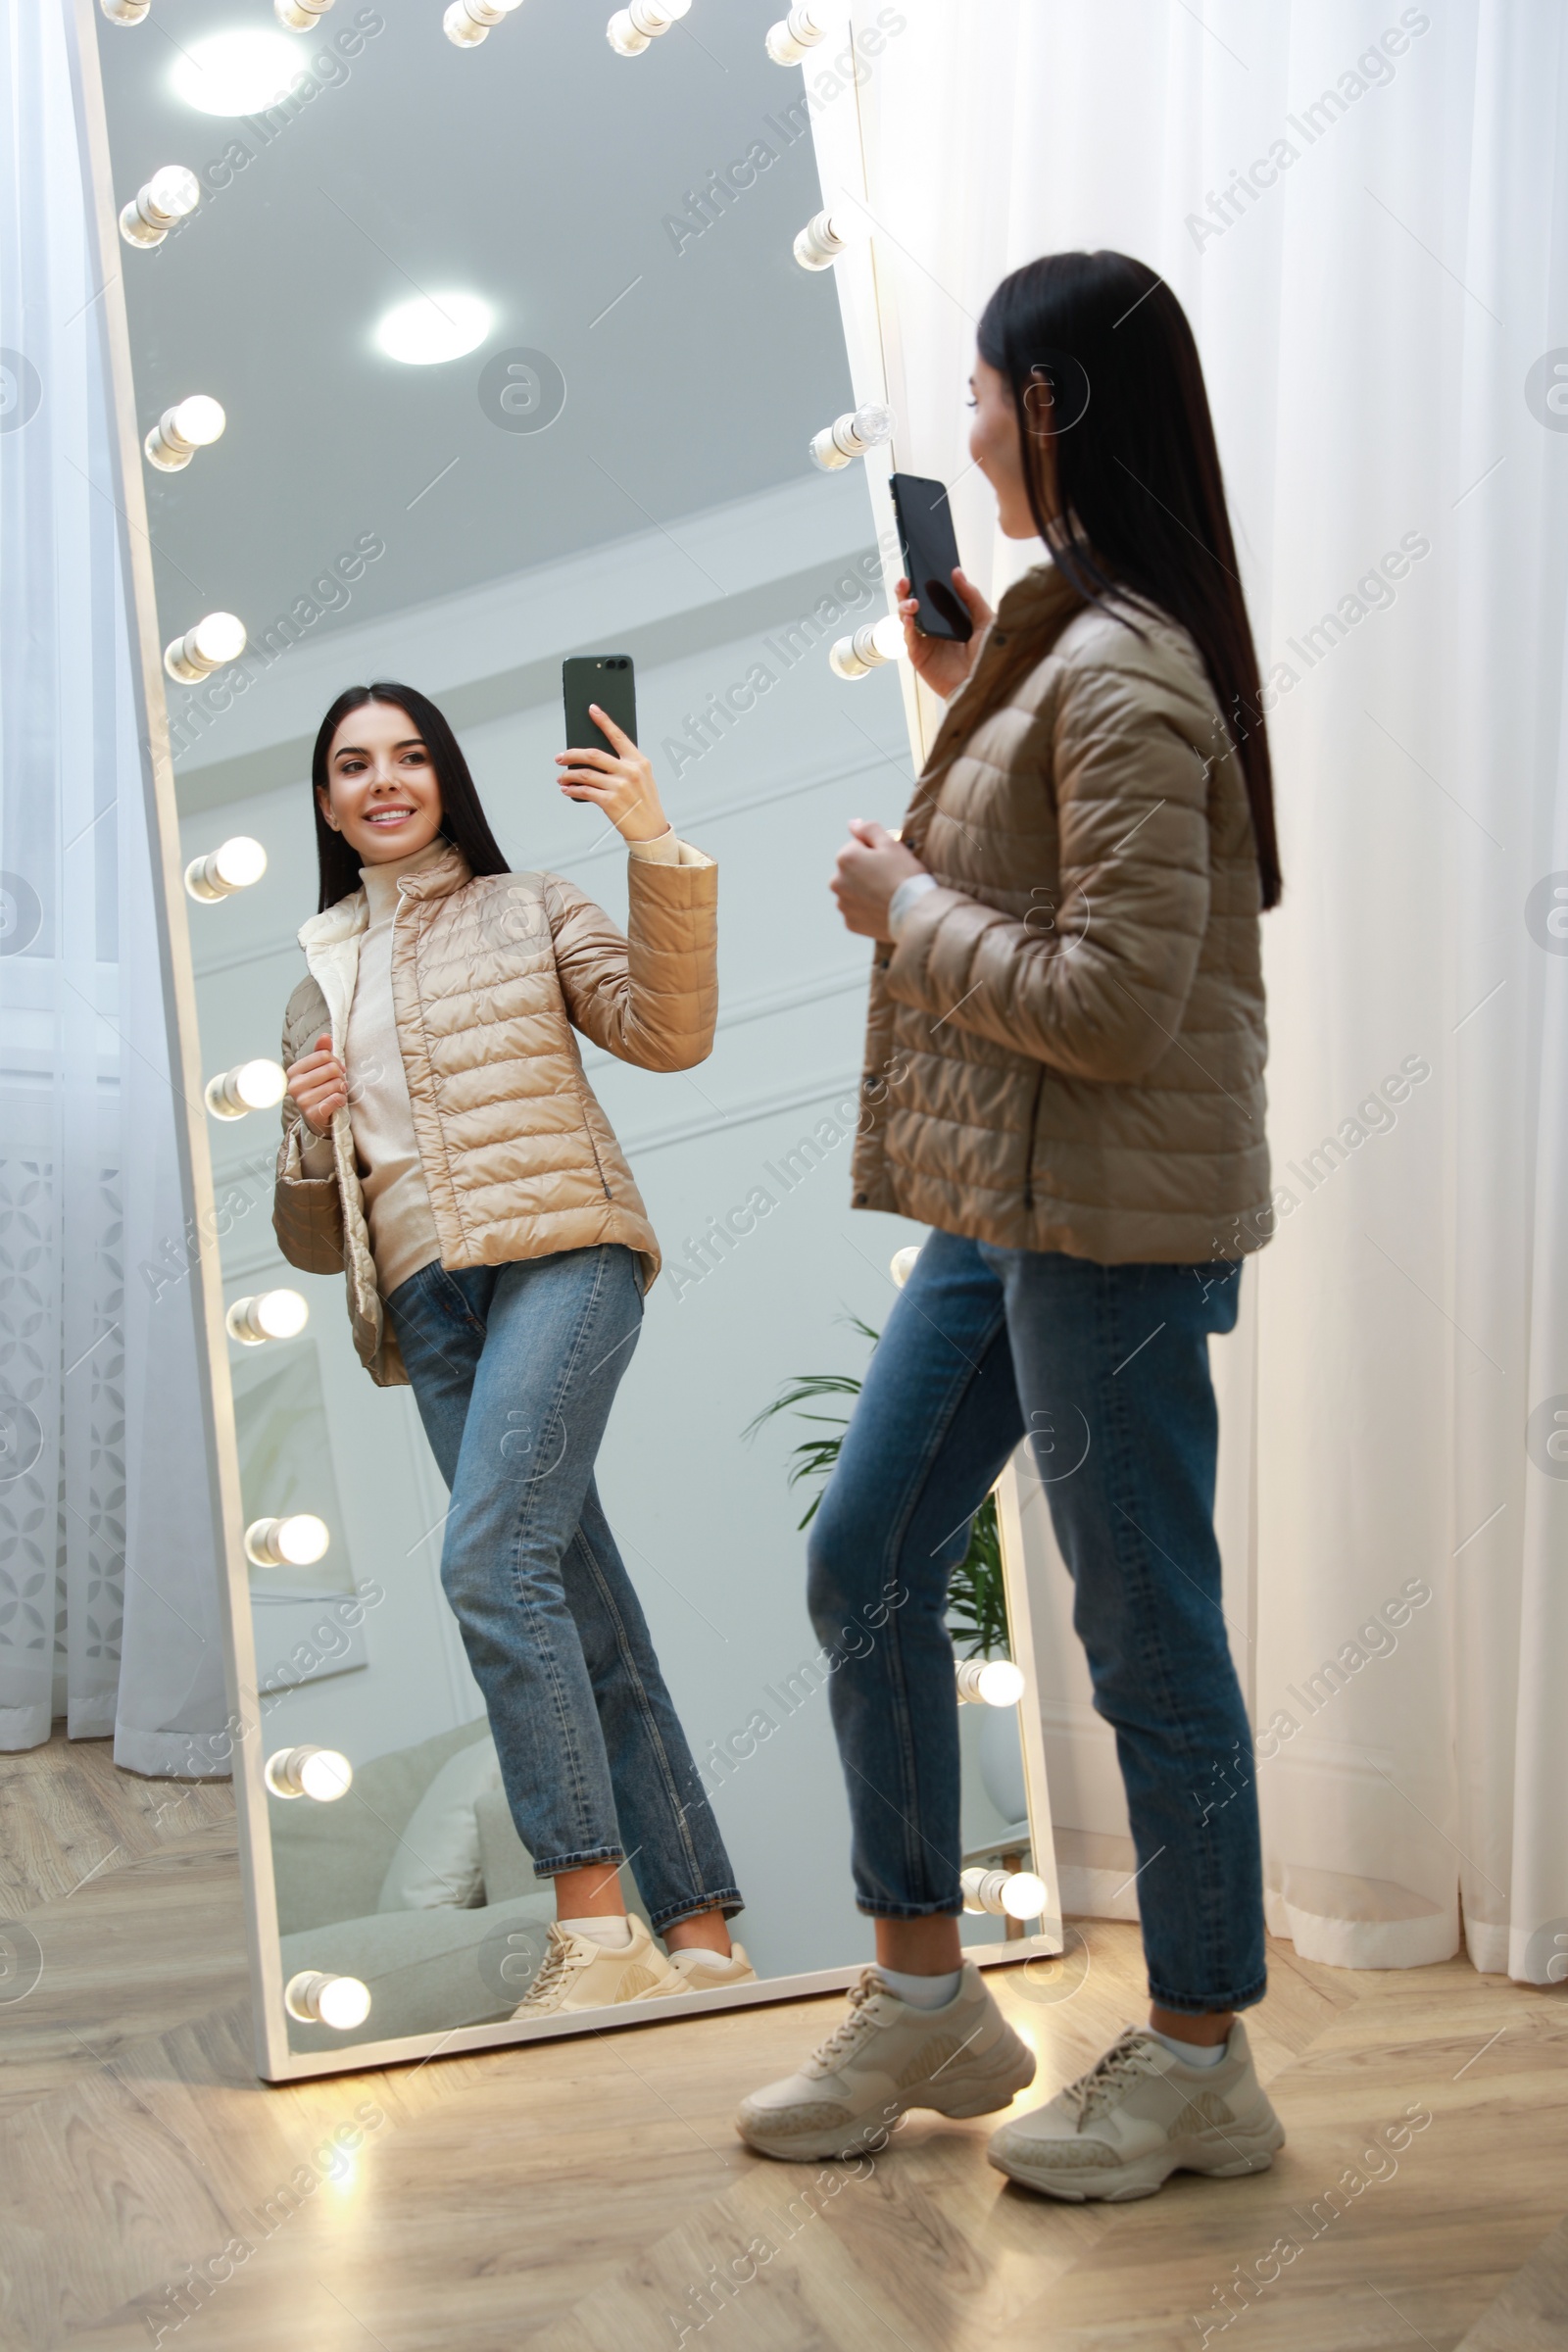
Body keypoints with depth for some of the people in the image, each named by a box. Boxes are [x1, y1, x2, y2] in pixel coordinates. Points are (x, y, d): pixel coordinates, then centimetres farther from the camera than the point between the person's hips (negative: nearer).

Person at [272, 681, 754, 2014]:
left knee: (492, 1562, -24)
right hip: (427, 1304, 4)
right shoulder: (318, 986, 22)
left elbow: (669, 1034, -6)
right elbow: (313, 1242, 23)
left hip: (560, 1253, -4)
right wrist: (311, 1136, 1)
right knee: (587, 1626, 0)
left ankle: (595, 1928, -23)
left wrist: (657, 847, -15)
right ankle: (699, 1933, 2)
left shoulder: (530, 910, 13)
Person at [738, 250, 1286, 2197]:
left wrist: (903, 906, -11)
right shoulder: (1060, 639, 13)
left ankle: (1199, 2062, 18)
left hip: (1111, 1217, -10)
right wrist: (963, 699, 15)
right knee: (864, 1562, 13)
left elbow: (1115, 1002, -23)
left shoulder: (1121, 677, -19)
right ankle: (921, 2000, 26)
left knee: (1146, 1631, 2)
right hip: (1002, 1208, 10)